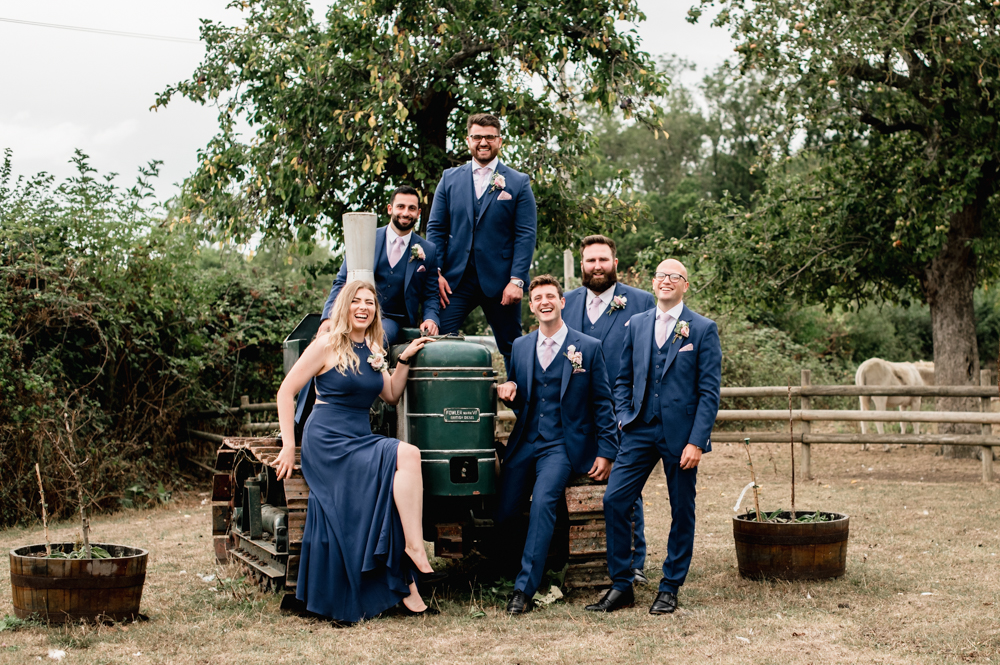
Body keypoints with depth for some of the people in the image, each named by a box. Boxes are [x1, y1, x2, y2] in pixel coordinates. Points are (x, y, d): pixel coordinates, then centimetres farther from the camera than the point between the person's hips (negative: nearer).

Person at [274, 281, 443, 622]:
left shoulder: (371, 349, 16)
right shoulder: (328, 345, -4)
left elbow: (391, 395, 24)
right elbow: (286, 392, -4)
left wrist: (404, 359, 11)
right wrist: (288, 446, -8)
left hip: (360, 440, 6)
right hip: (327, 441, -6)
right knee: (407, 454, -27)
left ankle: (406, 591, -19)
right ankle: (415, 545, -23)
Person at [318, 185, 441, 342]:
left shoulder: (428, 251, 10)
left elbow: (430, 295, 14)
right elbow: (342, 282, 9)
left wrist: (430, 319, -9)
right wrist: (329, 317, -7)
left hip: (393, 322, -1)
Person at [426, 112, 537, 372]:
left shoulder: (518, 183, 4)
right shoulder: (450, 178, 11)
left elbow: (526, 234, -2)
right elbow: (436, 228, 9)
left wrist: (516, 280, -12)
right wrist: (435, 272, -3)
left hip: (500, 280, -1)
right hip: (455, 279, 2)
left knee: (512, 348, 6)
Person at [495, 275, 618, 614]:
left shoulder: (589, 348, 2)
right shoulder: (520, 347, 12)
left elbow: (602, 404, 3)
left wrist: (605, 451, -3)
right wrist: (509, 391, -3)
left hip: (562, 446, -4)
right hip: (524, 443, 4)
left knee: (542, 501, -25)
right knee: (501, 513, -6)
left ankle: (524, 587, -20)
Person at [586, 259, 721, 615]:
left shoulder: (703, 329, -1)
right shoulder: (636, 324, 10)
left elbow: (710, 391, -5)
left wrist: (697, 441, -12)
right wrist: (624, 417, 2)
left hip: (682, 434, -3)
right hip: (640, 429, 3)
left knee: (682, 511, 5)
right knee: (614, 500, -5)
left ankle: (670, 588, 20)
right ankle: (621, 586, 6)